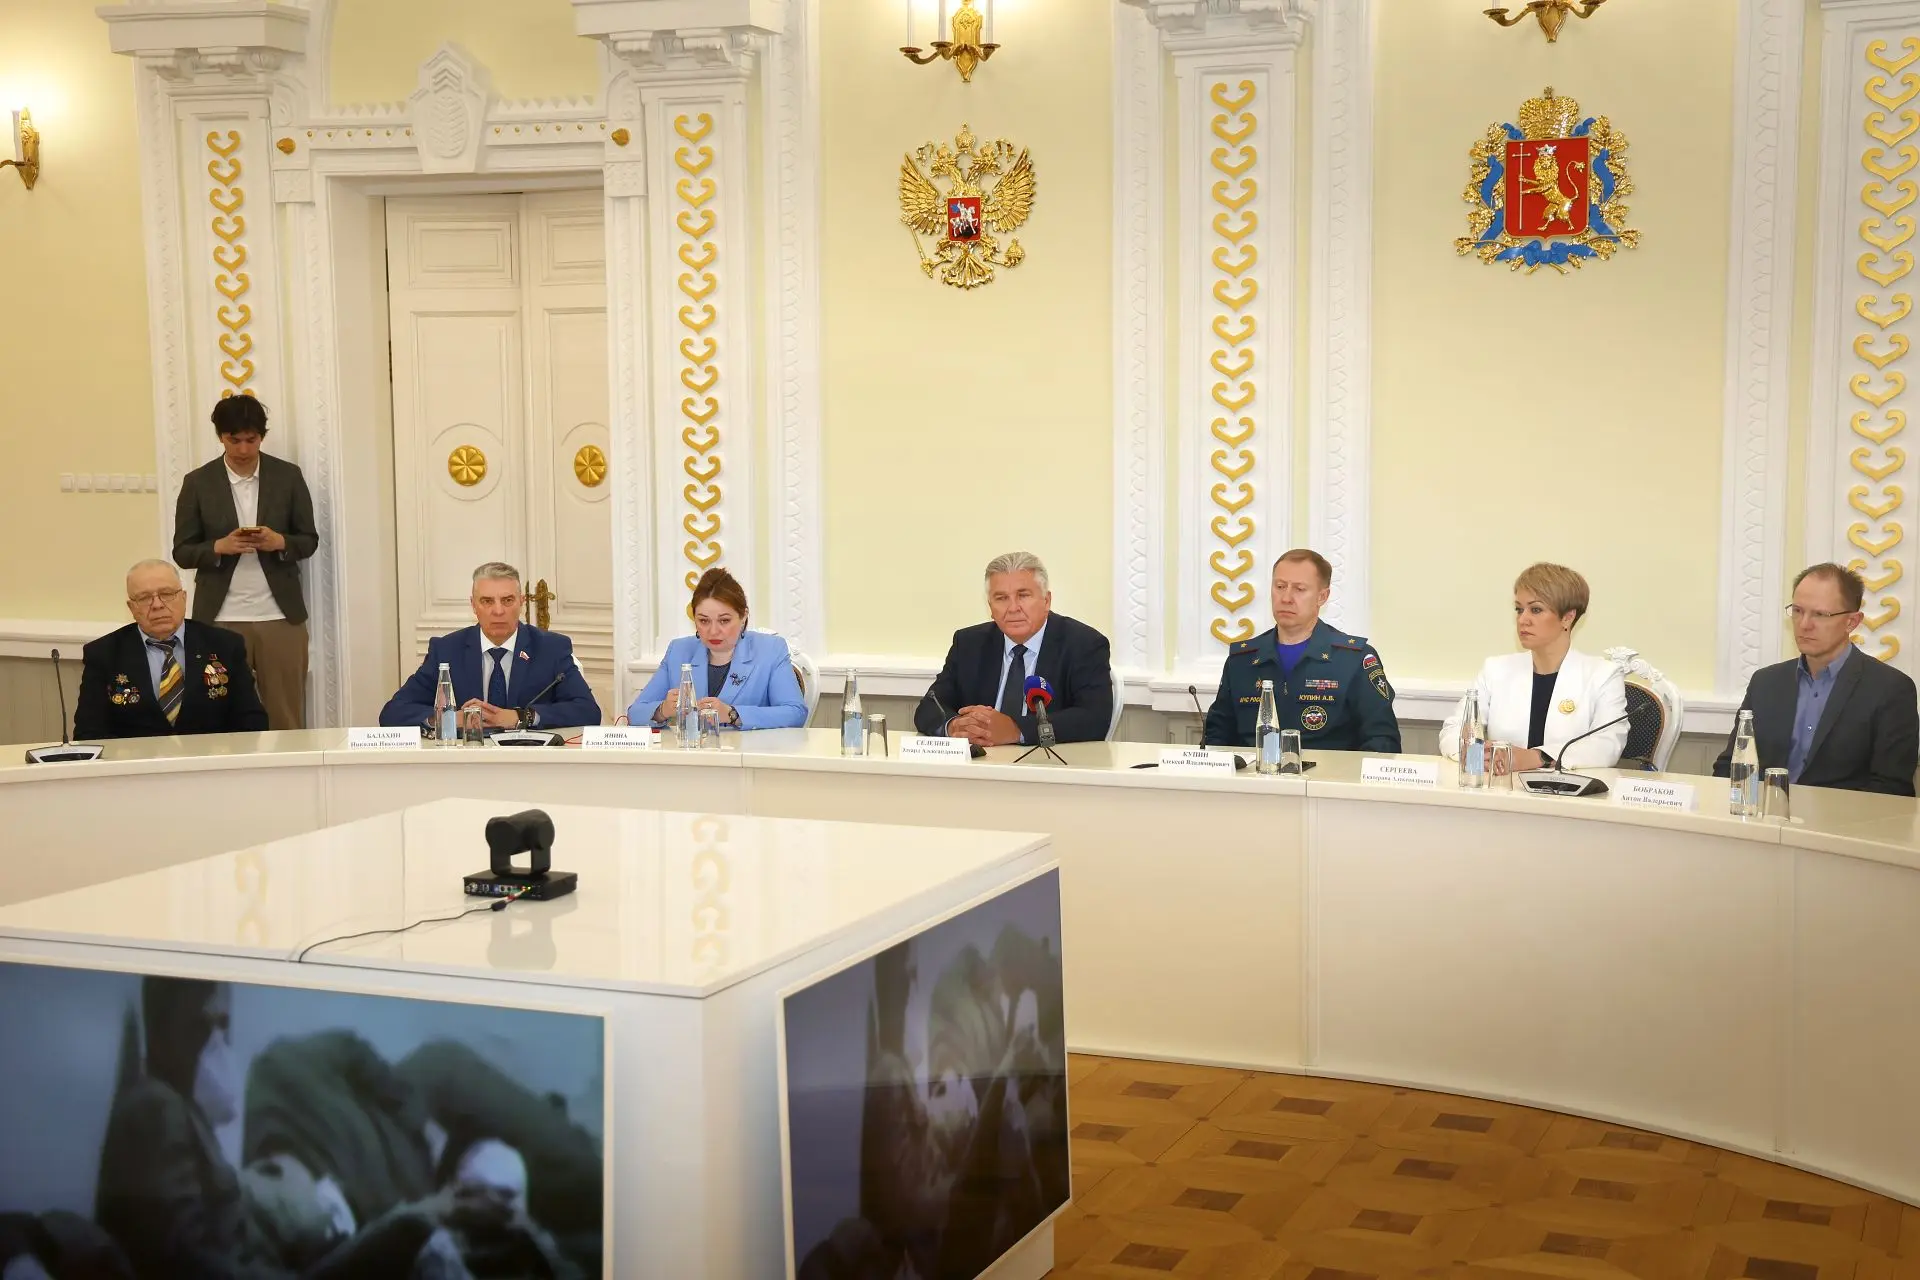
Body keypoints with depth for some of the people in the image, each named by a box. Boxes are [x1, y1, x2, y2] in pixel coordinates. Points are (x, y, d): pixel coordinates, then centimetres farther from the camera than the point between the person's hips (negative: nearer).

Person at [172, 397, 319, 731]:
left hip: (280, 616, 0)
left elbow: (309, 540, 8)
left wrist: (280, 542, -13)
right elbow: (182, 552, 3)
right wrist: (220, 546, -16)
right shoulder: (198, 483, 2)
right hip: (220, 619, 0)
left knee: (287, 719, 3)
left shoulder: (288, 476, 4)